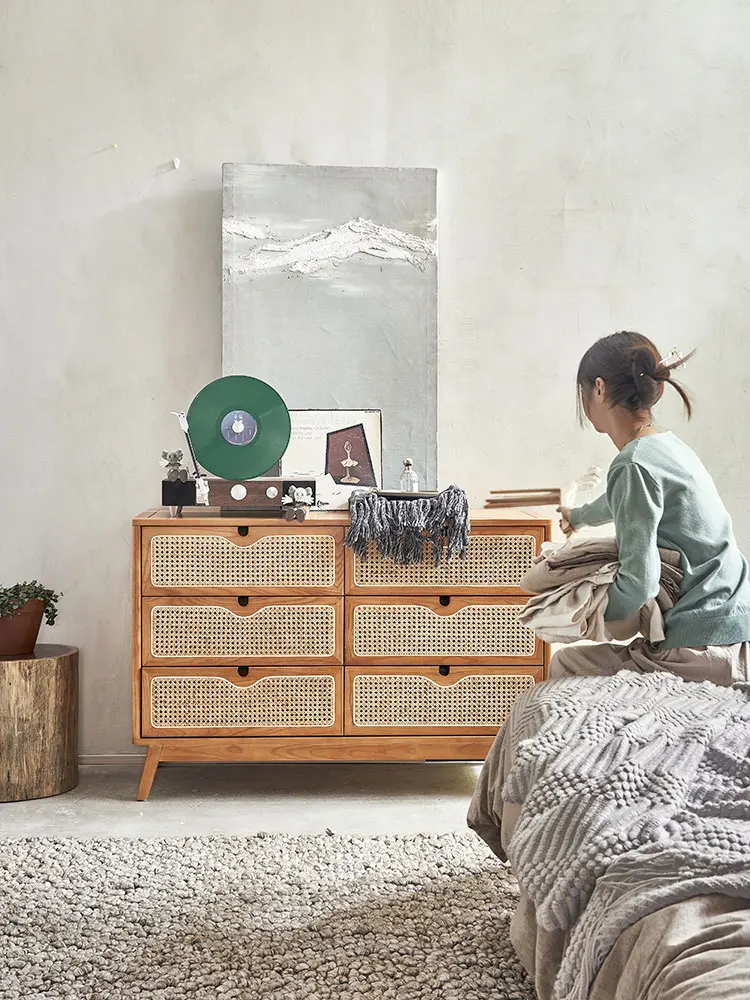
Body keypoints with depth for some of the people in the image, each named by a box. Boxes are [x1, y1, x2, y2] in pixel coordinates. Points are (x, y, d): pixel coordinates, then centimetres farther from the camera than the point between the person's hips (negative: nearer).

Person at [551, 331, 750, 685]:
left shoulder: (634, 465, -18)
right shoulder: (666, 444, 13)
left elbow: (637, 584, -21)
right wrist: (579, 516, 59)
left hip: (705, 652, -9)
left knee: (564, 666, -1)